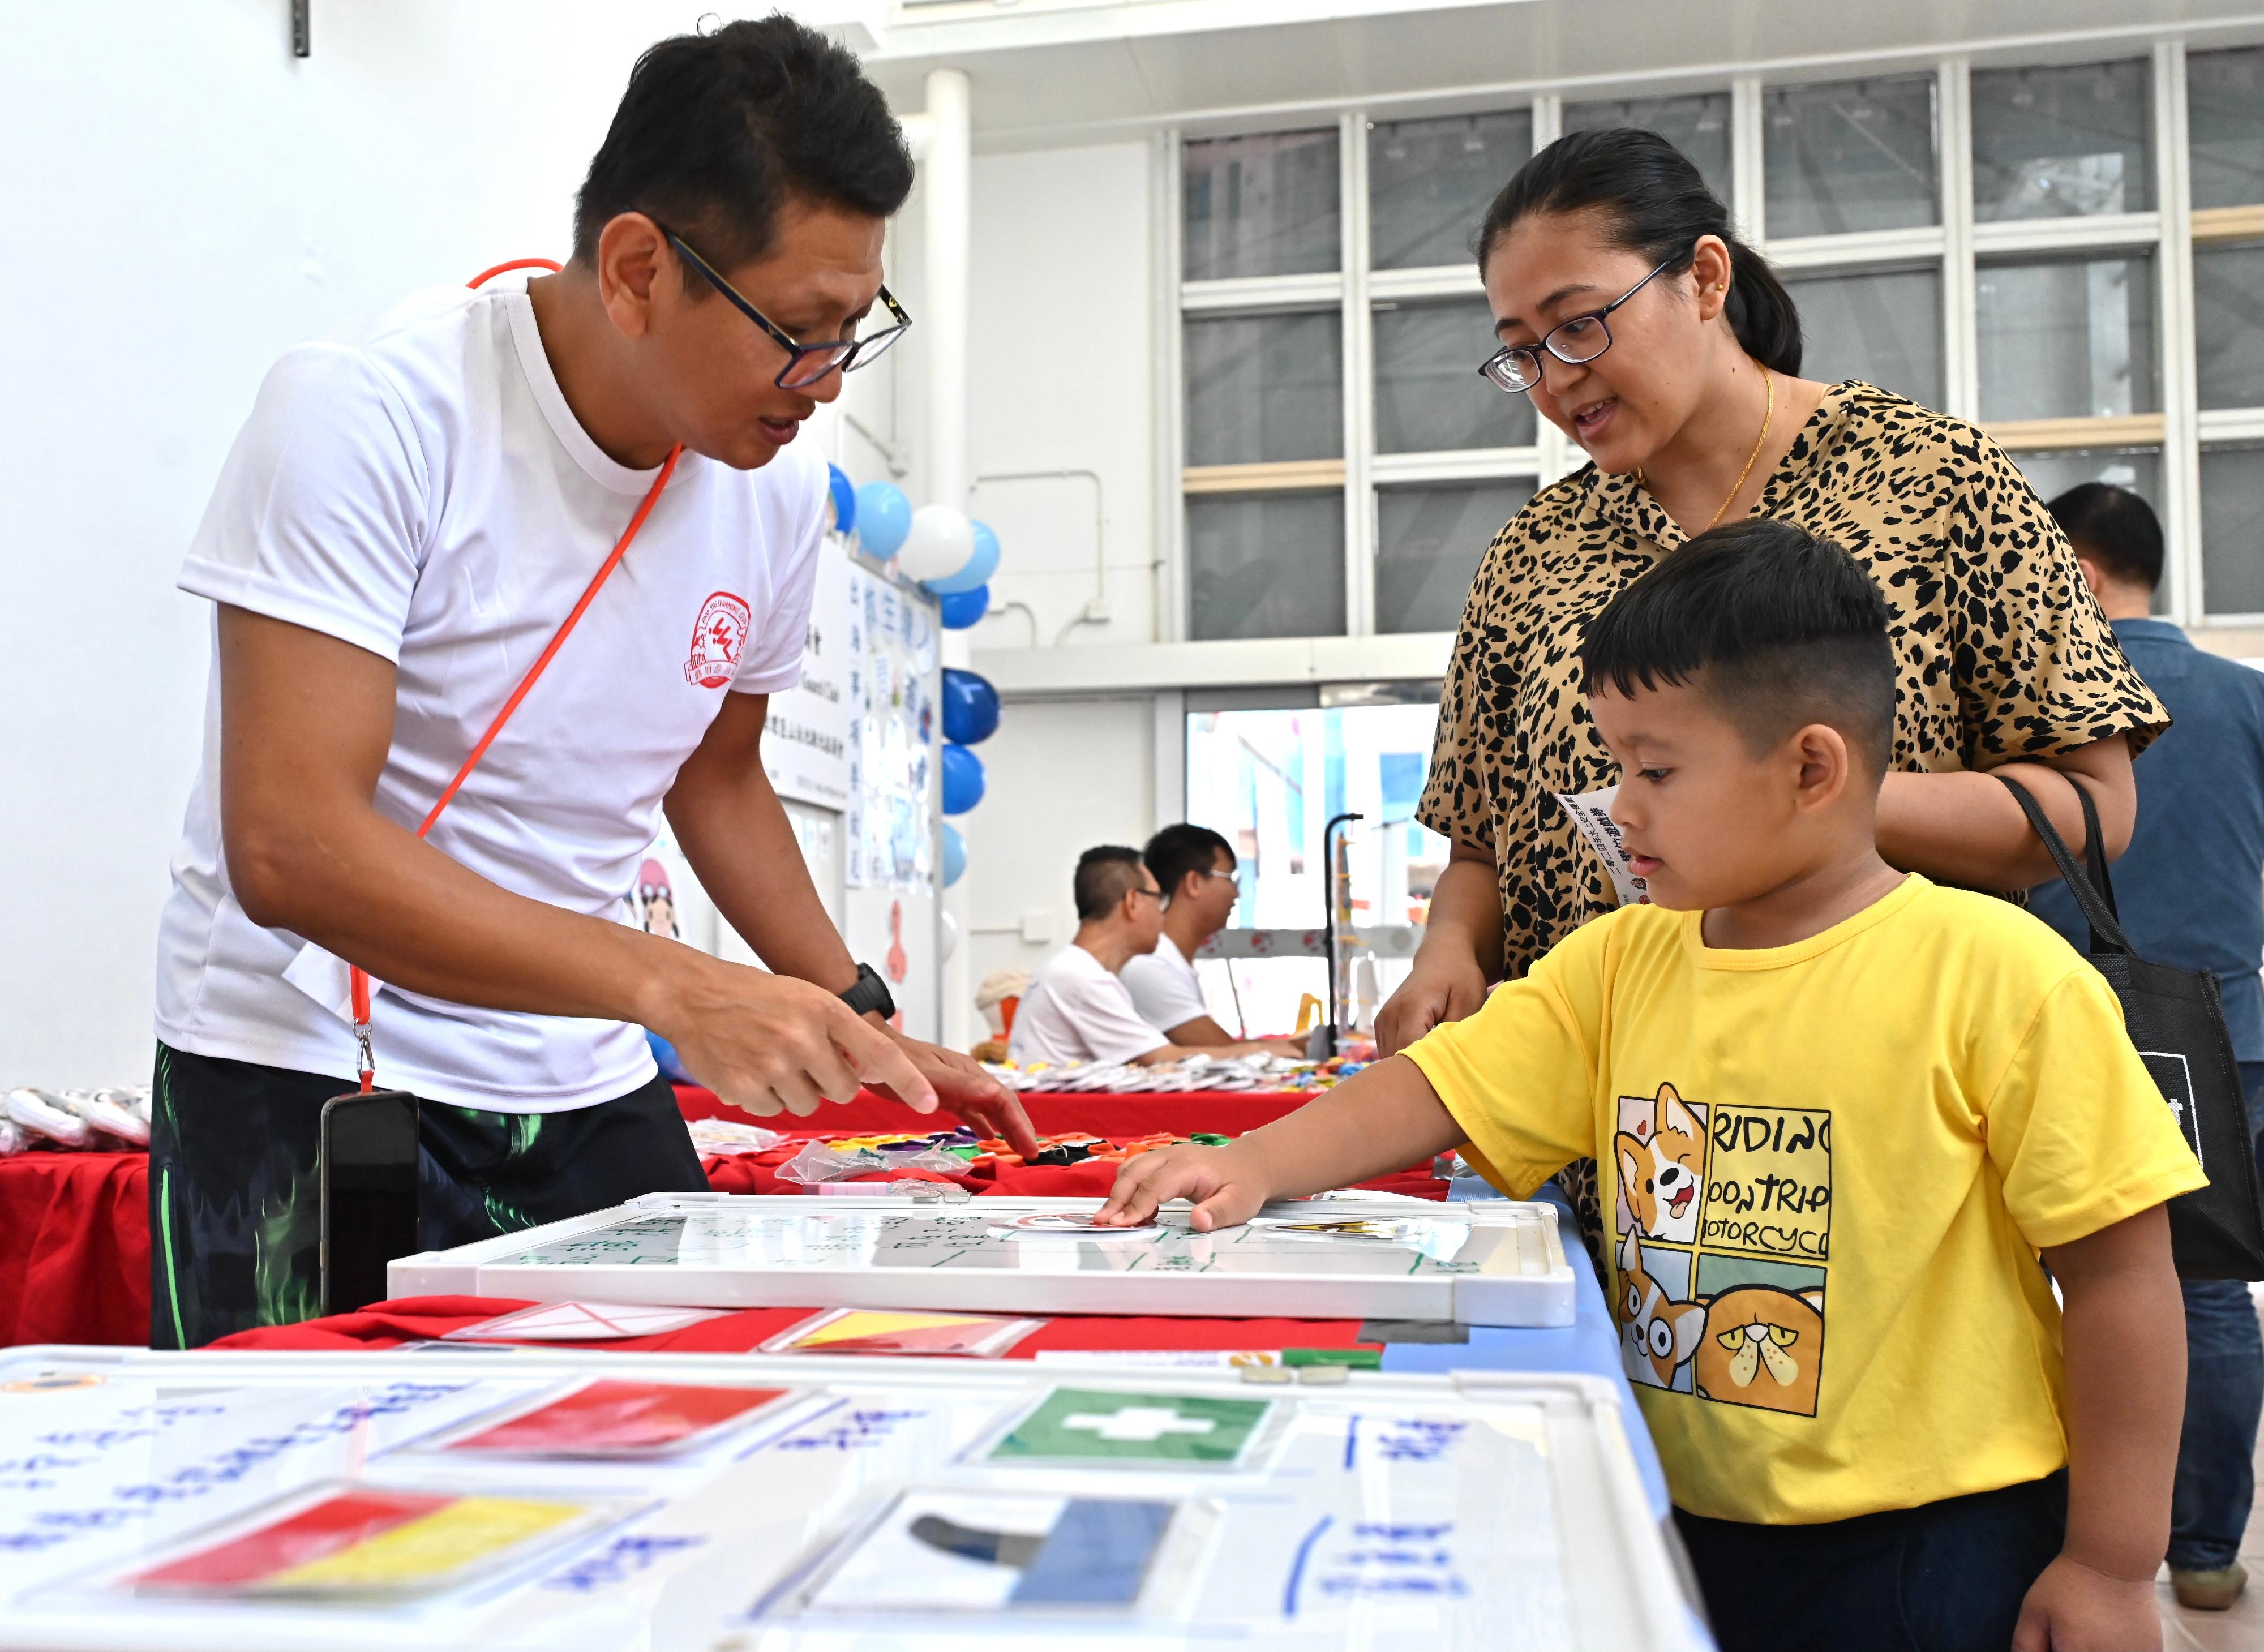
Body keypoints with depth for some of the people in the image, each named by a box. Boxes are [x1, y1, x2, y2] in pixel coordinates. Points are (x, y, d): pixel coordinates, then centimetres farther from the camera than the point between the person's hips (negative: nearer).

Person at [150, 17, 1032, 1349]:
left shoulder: (781, 486, 0)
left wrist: (864, 1025, 7)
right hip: (311, 1085, -5)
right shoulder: (370, 414, -19)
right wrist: (673, 987, -35)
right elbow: (289, 849, -27)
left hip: (589, 1094, 5)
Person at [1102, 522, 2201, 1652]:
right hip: (1688, 1526, 5)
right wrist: (1251, 1167, -16)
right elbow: (1438, 1091, 1)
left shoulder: (1994, 973, -14)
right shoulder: (1617, 964, 2)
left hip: (1930, 1547, -5)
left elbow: (2119, 1268, -12)